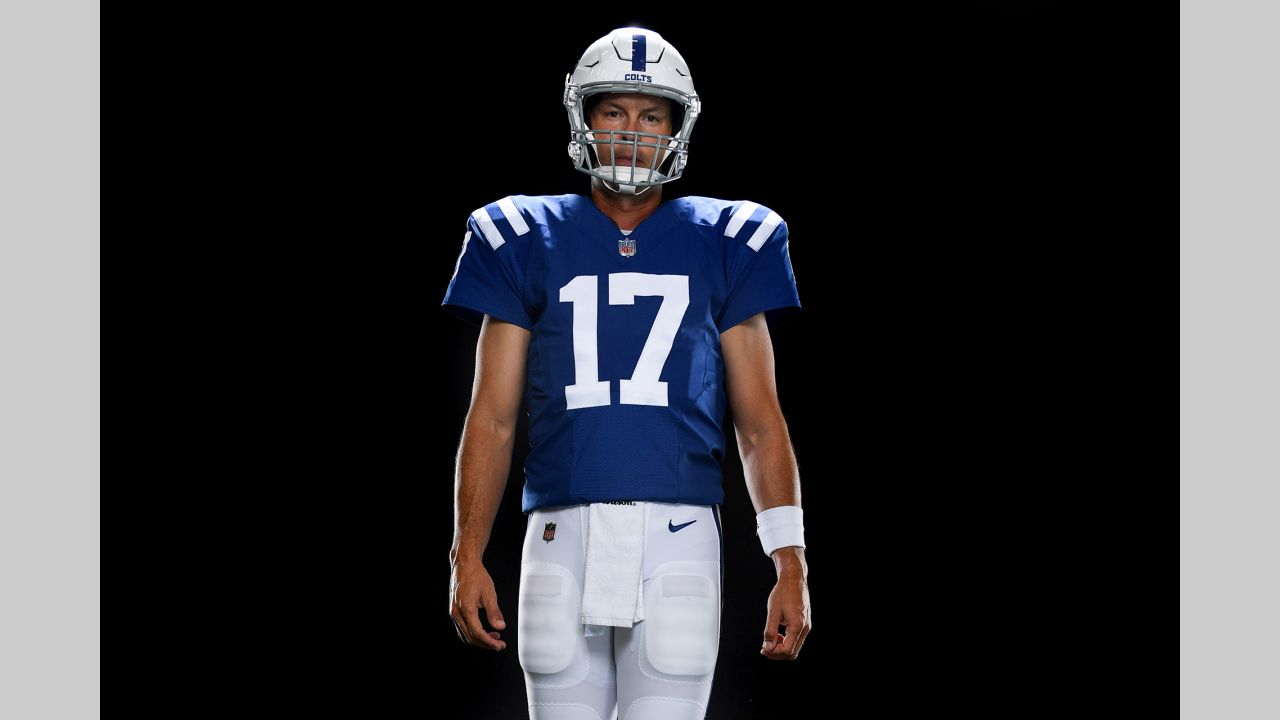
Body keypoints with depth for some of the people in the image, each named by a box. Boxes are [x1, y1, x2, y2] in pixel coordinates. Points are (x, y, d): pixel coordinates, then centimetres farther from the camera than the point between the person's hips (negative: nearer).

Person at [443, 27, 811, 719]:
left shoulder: (722, 244, 9)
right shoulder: (527, 241, 9)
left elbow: (760, 422, 9)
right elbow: (493, 416, 9)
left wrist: (790, 563, 1)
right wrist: (468, 556, 1)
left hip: (677, 536, 0)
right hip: (565, 534, 1)